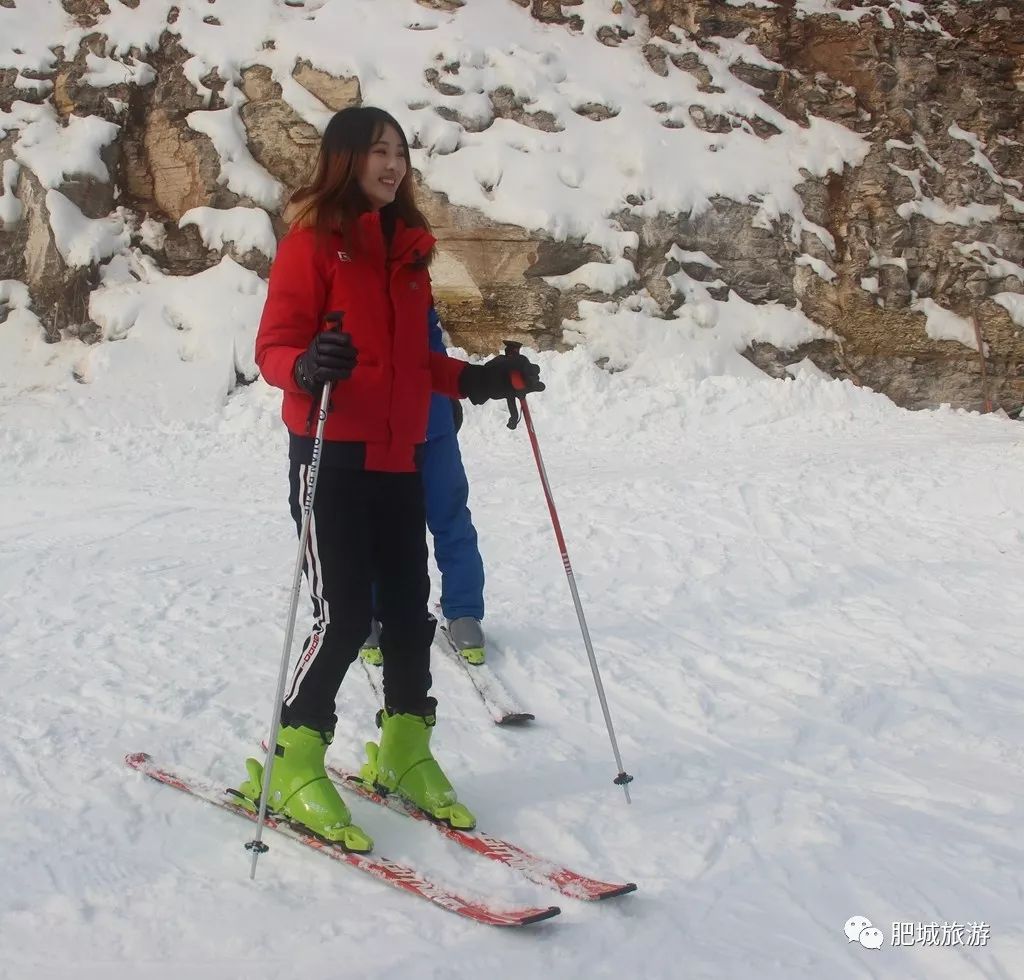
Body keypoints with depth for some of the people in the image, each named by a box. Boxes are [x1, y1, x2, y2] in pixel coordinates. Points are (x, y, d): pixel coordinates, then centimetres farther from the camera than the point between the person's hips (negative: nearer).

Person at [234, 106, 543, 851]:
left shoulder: (409, 246, 14)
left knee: (408, 609, 8)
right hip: (331, 455, -6)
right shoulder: (313, 242, -6)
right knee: (343, 614, -7)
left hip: (399, 457, 6)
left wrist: (479, 380, 7)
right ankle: (292, 767, 9)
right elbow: (274, 348, -11)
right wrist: (309, 365, -32)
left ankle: (404, 753, 25)